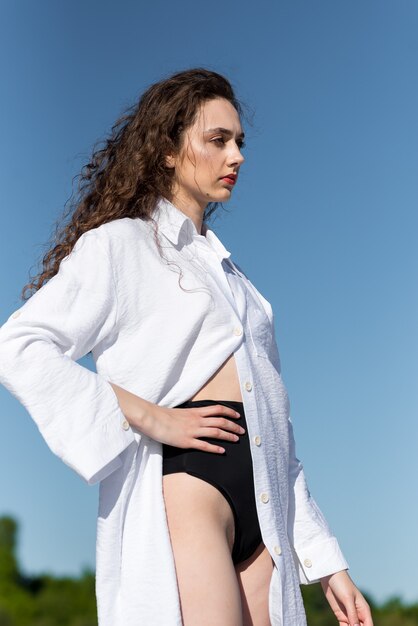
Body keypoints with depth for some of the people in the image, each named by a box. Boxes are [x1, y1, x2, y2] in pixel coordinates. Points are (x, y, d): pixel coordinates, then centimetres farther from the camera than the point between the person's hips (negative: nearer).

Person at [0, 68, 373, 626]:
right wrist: (149, 418, -15)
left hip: (264, 518, 7)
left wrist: (327, 563, 16)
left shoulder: (228, 273, 24)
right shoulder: (120, 245, 4)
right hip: (184, 488, -6)